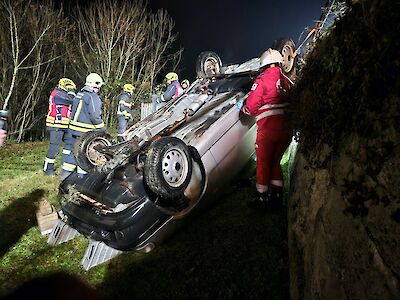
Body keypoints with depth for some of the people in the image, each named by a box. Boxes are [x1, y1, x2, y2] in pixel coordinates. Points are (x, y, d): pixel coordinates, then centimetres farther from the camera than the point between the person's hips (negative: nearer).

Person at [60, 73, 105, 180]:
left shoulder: (79, 94, 13)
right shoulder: (93, 97, -14)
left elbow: (73, 111, 18)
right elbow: (95, 116, -18)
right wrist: (102, 128, -7)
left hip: (73, 128, 8)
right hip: (86, 131, -8)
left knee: (71, 149, 15)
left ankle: (65, 173, 22)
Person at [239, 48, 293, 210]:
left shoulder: (262, 80, -6)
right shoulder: (286, 80, 11)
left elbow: (251, 106, -7)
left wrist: (243, 109, 14)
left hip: (268, 126, -6)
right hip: (287, 128, 6)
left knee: (263, 163, 6)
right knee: (275, 162, 17)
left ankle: (261, 198, 12)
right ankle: (276, 196, 21)